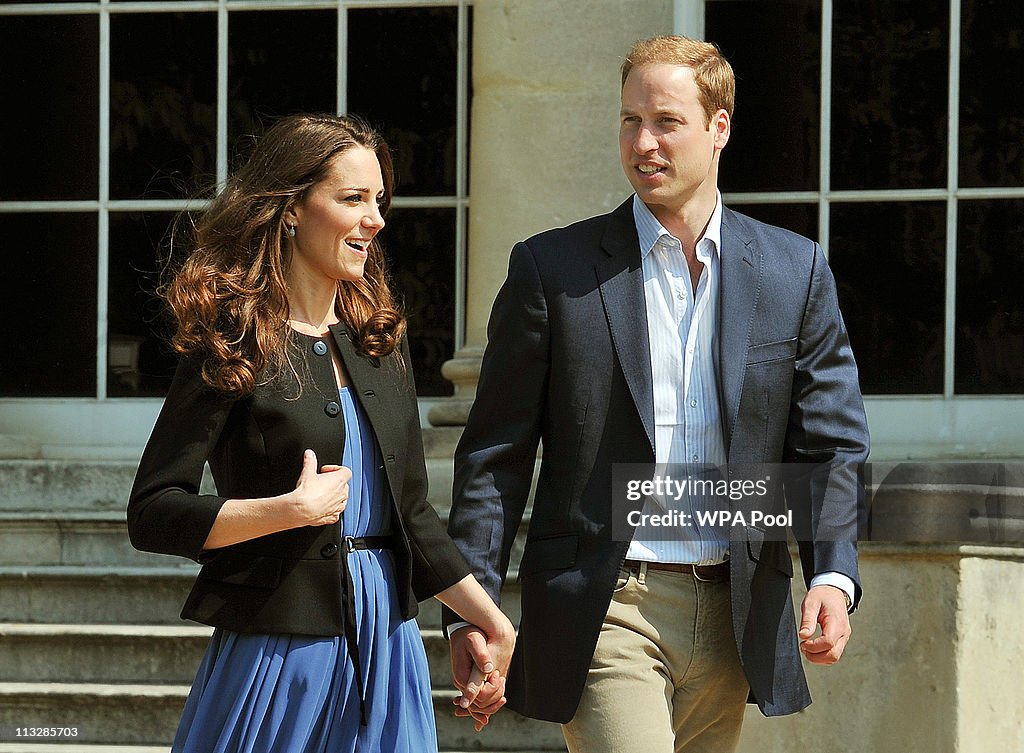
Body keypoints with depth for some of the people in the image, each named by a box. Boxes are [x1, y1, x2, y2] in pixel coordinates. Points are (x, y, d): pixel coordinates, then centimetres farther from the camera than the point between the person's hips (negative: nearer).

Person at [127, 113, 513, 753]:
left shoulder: (381, 340, 11)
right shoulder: (233, 347, -7)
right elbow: (153, 514, -12)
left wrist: (492, 623, 6)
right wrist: (291, 510, -20)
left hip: (388, 647, 5)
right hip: (280, 649, -5)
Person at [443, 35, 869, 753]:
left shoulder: (796, 272, 8)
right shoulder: (551, 268, 1)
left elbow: (829, 442, 7)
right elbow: (495, 453, 2)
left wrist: (832, 574, -10)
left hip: (733, 611, 3)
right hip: (606, 610, -3)